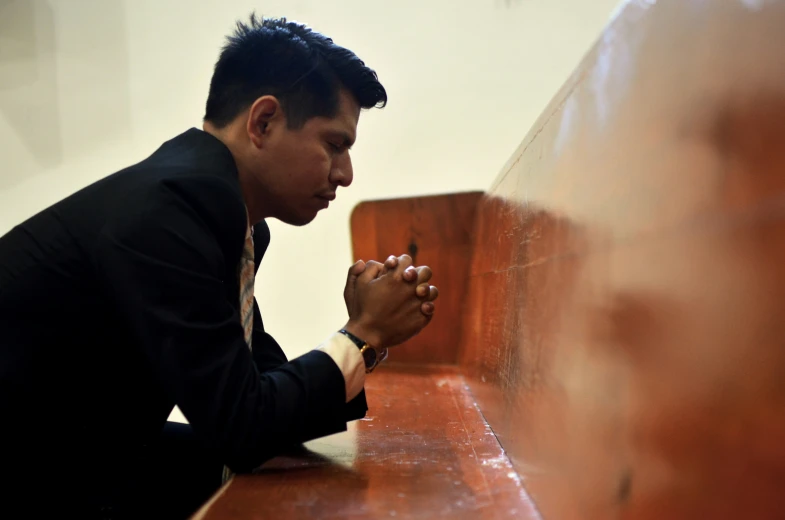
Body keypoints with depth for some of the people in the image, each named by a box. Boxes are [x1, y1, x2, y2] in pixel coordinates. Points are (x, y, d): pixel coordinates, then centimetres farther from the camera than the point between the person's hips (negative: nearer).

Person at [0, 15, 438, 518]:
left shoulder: (229, 213, -2)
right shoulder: (168, 203, -27)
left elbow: (263, 397, 4)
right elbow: (242, 428, -25)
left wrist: (368, 332, -8)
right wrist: (364, 334, -15)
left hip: (76, 449, 8)